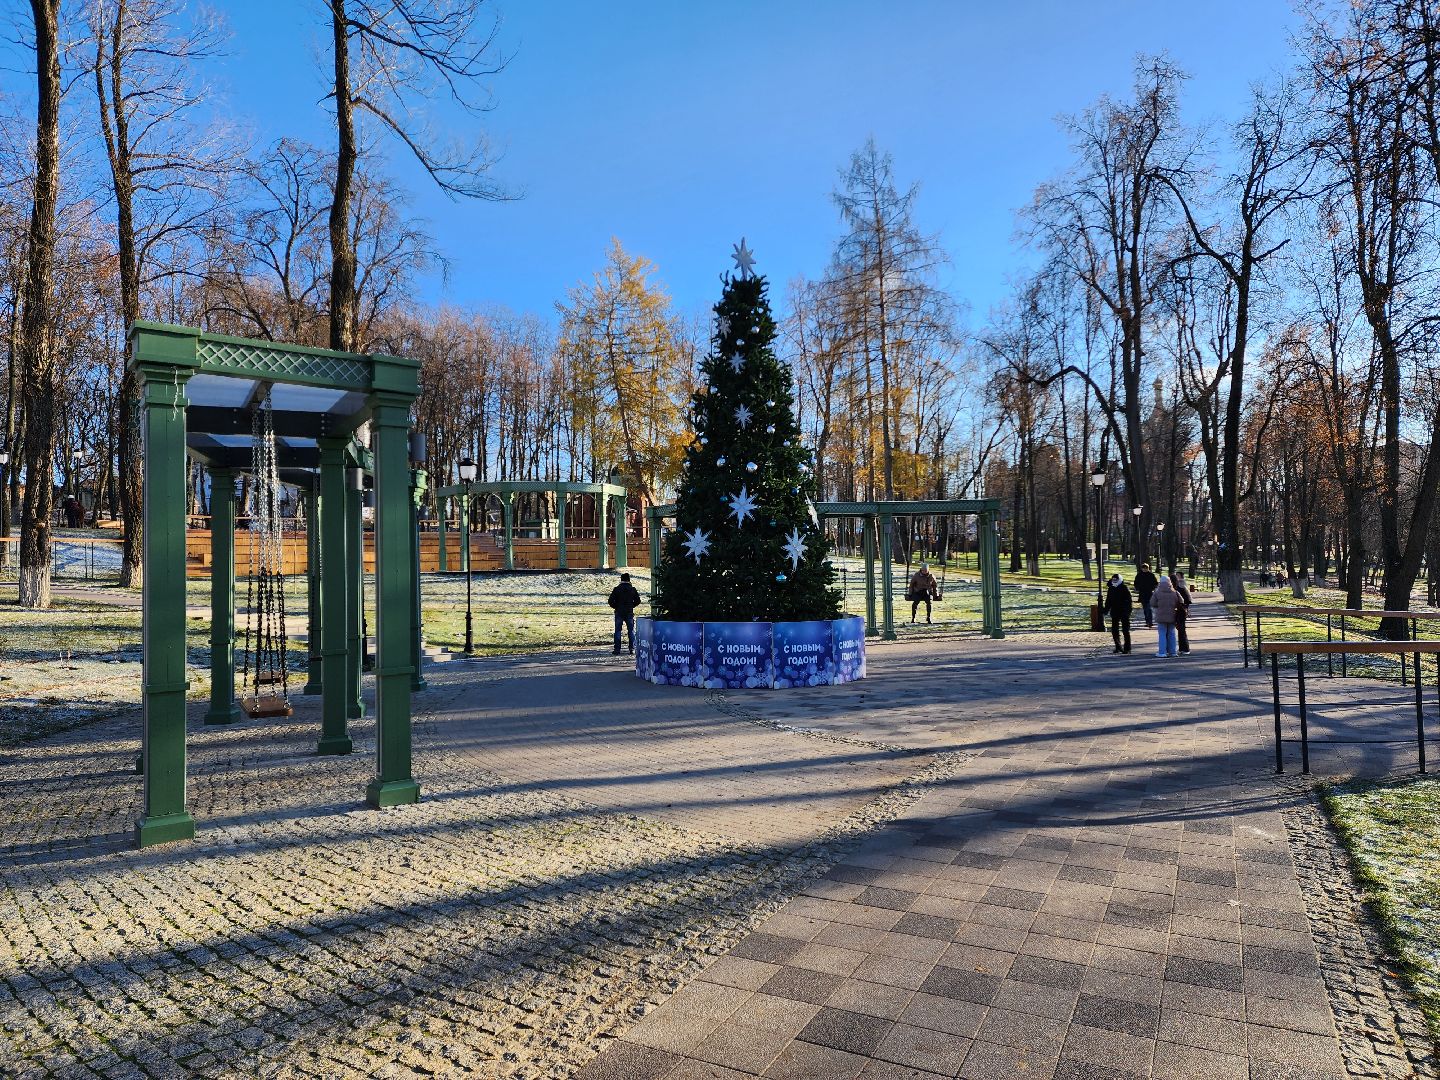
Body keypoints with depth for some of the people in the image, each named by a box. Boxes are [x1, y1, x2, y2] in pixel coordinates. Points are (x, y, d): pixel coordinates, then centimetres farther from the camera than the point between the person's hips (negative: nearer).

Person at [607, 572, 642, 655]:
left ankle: (617, 650, 4)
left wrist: (616, 607, 9)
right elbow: (638, 601, 1)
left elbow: (611, 601, -7)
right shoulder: (632, 589, 0)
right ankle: (632, 649, 4)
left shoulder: (616, 589, -4)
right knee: (631, 631, 7)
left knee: (617, 631, 5)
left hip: (619, 613, -1)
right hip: (629, 613, 1)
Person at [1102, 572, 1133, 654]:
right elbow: (1108, 601, 16)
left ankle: (1127, 648, 3)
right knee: (1114, 630, 6)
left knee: (1125, 630, -2)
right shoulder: (1111, 589, 8)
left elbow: (1129, 600, -9)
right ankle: (1118, 646, 18)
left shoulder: (1124, 589, -7)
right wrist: (1106, 610, 10)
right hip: (1115, 613, 6)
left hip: (1124, 613, -5)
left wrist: (1129, 610, -17)